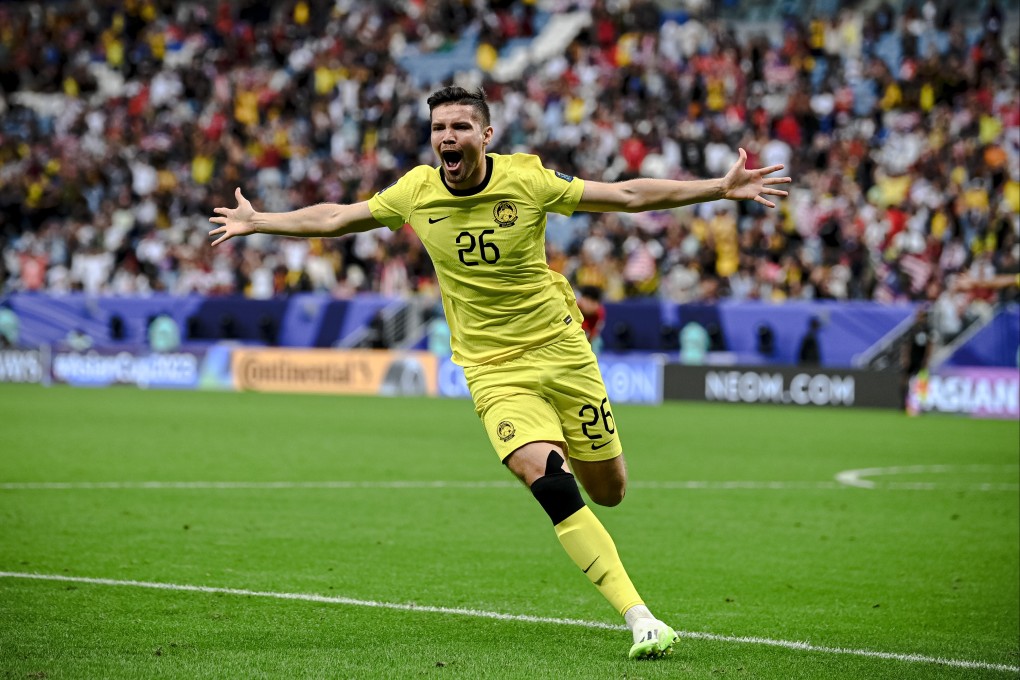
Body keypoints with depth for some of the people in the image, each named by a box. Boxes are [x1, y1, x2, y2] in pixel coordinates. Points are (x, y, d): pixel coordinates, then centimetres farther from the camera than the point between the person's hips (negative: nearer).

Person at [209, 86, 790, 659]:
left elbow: (628, 196, -3)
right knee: (548, 481, -23)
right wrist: (257, 221, 18)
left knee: (609, 492, 4)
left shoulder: (526, 179, -9)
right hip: (494, 372, -1)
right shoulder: (416, 191, -4)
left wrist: (723, 188, -7)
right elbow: (336, 218, 13)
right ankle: (641, 620, -22)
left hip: (562, 351, 1)